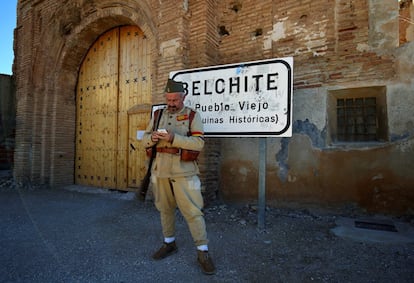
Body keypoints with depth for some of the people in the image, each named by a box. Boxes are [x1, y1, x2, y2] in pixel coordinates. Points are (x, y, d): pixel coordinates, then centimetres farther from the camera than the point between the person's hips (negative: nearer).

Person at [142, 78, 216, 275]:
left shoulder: (193, 115, -3)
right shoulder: (158, 116, 11)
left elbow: (198, 143, -14)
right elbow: (144, 140, 10)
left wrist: (173, 138, -25)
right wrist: (153, 137, -13)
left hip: (183, 172, -4)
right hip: (160, 171, 5)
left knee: (192, 211, -2)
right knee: (165, 208, 16)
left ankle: (203, 252, 10)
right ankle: (169, 243, 34)